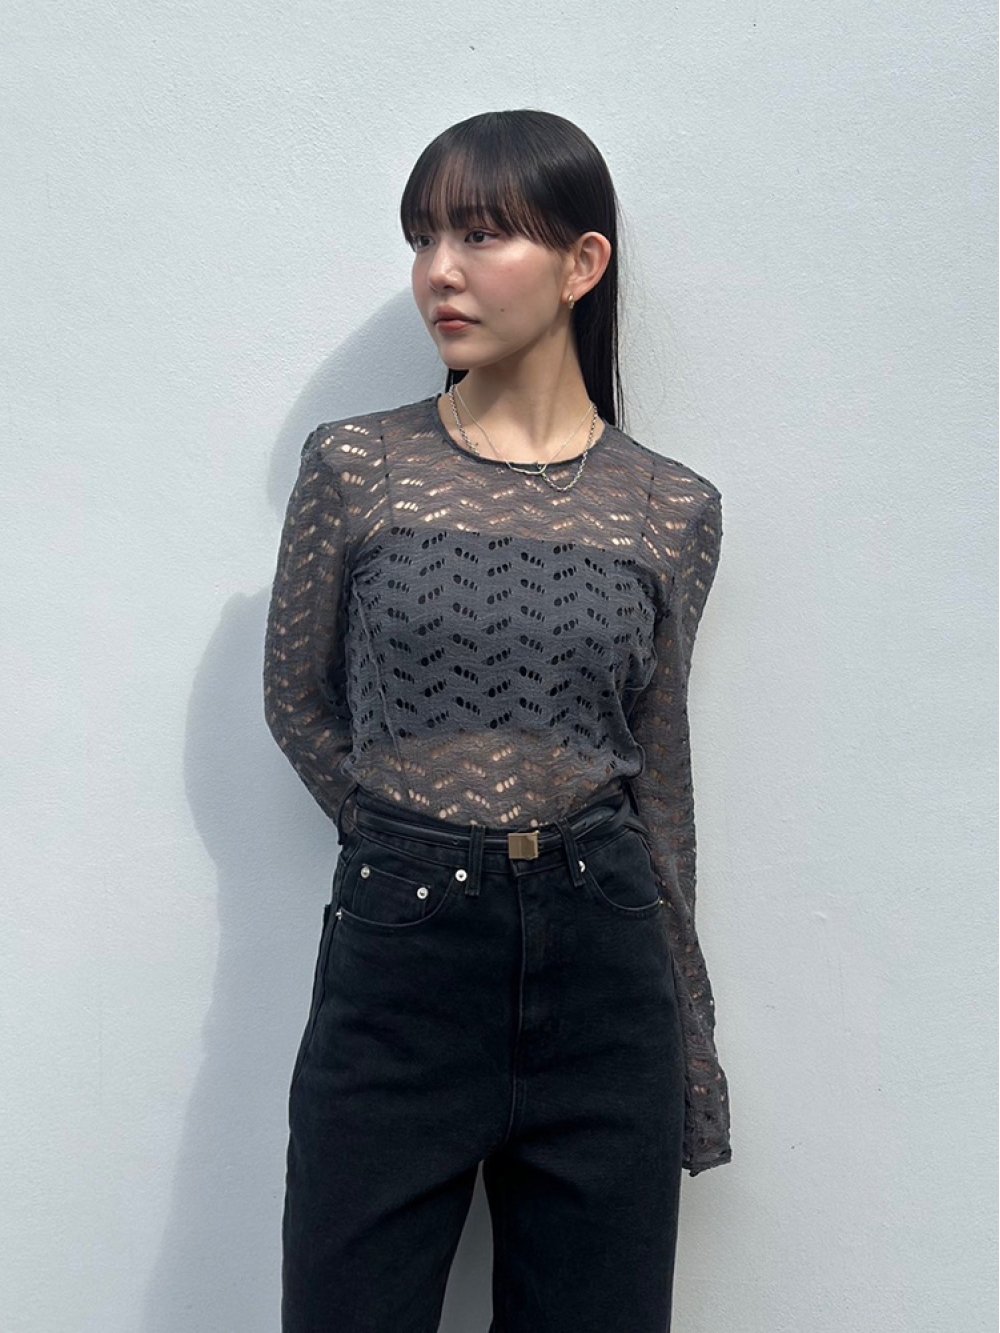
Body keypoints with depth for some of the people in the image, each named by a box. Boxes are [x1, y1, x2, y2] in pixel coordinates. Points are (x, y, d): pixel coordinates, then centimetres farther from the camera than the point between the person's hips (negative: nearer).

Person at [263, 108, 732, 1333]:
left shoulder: (674, 509, 1)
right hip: (397, 956, -1)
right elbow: (298, 703, 8)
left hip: (602, 960, 2)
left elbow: (658, 780, 8)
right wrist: (415, 850, 5)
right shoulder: (353, 466, -2)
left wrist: (692, 1050, 12)